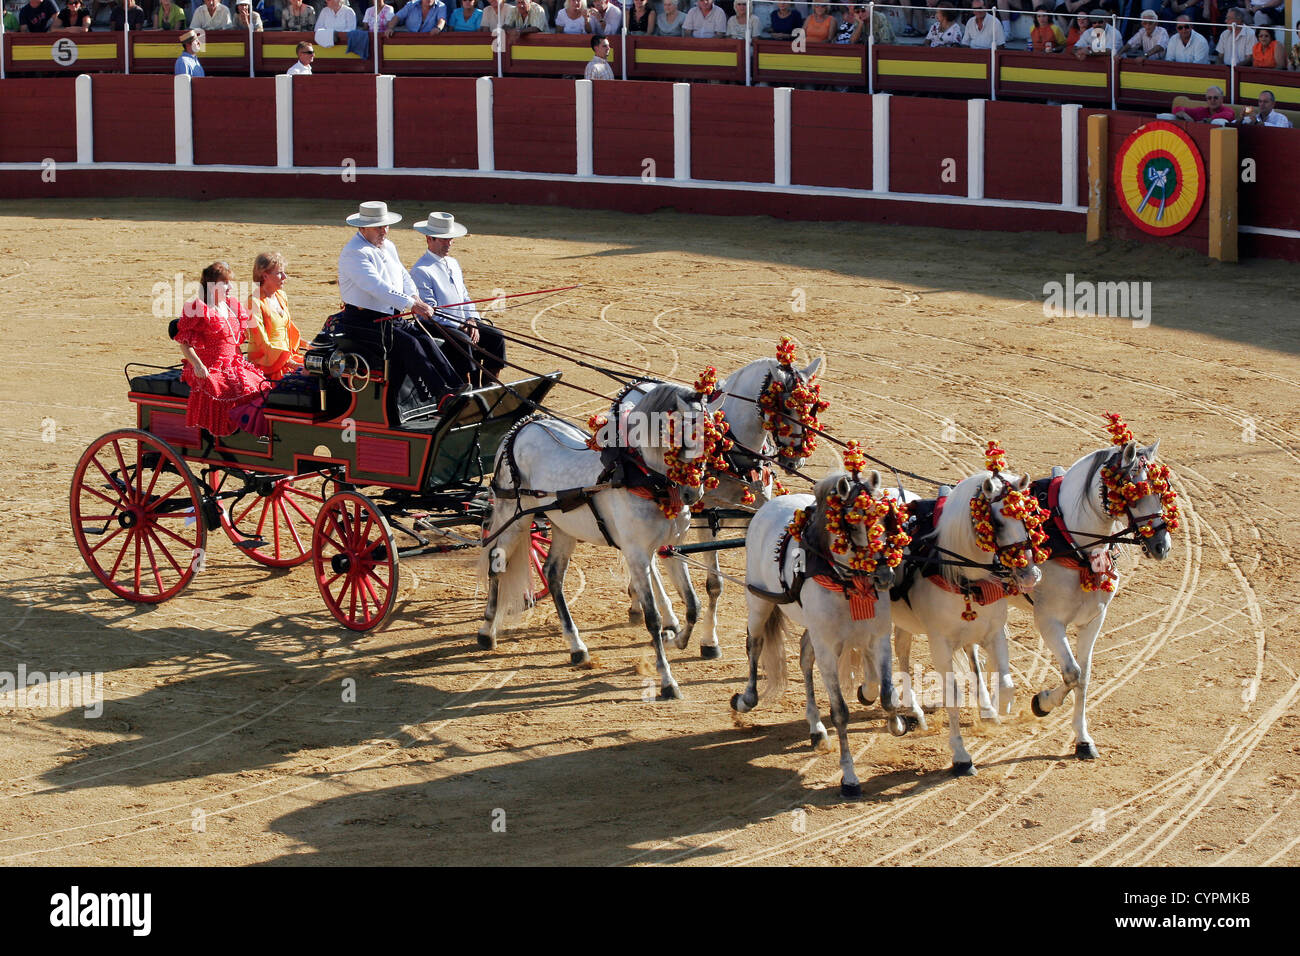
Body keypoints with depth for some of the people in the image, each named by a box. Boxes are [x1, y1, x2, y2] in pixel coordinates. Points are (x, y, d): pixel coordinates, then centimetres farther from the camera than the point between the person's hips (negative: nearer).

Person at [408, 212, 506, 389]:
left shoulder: (453, 264, 19)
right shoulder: (421, 271, -8)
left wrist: (472, 321, 1)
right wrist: (460, 327, -17)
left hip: (462, 323, 8)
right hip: (438, 327, -8)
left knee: (496, 337, -10)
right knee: (463, 341, -34)